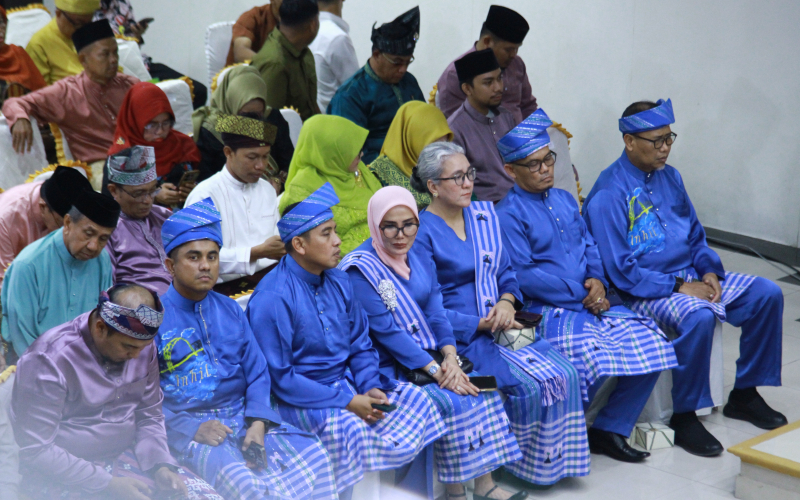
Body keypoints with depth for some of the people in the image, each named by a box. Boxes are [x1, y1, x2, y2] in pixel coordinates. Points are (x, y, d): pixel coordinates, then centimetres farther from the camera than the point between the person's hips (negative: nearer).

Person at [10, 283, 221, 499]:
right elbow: (36, 450, -18)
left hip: (124, 456, 5)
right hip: (66, 473, -5)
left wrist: (160, 465, -9)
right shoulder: (50, 360, -19)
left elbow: (149, 417, 9)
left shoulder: (142, 347, -1)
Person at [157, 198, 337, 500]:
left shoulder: (231, 311, 16)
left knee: (312, 455, -17)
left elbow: (257, 374, 11)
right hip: (188, 426, -5)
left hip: (243, 418, 6)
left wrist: (257, 424, -7)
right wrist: (191, 429, -19)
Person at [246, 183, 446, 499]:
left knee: (414, 399, -8)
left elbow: (360, 345, 14)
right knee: (347, 428, -34)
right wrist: (347, 401, -21)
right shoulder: (271, 299, -17)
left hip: (345, 384, 8)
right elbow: (278, 377, -19)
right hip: (297, 400, -7)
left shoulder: (338, 282, 7)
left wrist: (370, 388, -8)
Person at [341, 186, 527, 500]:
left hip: (430, 357, 7)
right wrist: (436, 371, -22)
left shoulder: (421, 262, 9)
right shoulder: (359, 270, -13)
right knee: (451, 402, -25)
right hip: (387, 368, -7)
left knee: (481, 390, -13)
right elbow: (386, 331, -18)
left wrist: (450, 357, -17)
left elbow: (436, 315, 3)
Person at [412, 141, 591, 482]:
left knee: (565, 374, -15)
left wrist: (507, 301, -6)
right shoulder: (422, 233, -9)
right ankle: (530, 465, -3)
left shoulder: (484, 214, 13)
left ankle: (556, 459, 0)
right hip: (461, 339, -6)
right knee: (528, 384, -24)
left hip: (503, 326, 7)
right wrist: (482, 324, -16)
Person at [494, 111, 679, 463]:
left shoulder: (564, 200, 19)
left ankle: (609, 429, 2)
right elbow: (524, 275, -13)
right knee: (593, 359, -33)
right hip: (548, 310, -7)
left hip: (592, 300, 7)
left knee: (653, 347, -11)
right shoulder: (508, 214, -6)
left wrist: (597, 281, -2)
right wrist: (581, 294, -11)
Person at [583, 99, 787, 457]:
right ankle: (683, 417, -19)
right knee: (697, 317, -36)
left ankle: (744, 395, 9)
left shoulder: (669, 177, 9)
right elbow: (620, 270, -19)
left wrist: (709, 271, -2)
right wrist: (679, 288, -19)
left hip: (691, 277, 8)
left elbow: (695, 234, 18)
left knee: (767, 294, -3)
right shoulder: (608, 195, -16)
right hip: (644, 291, -8)